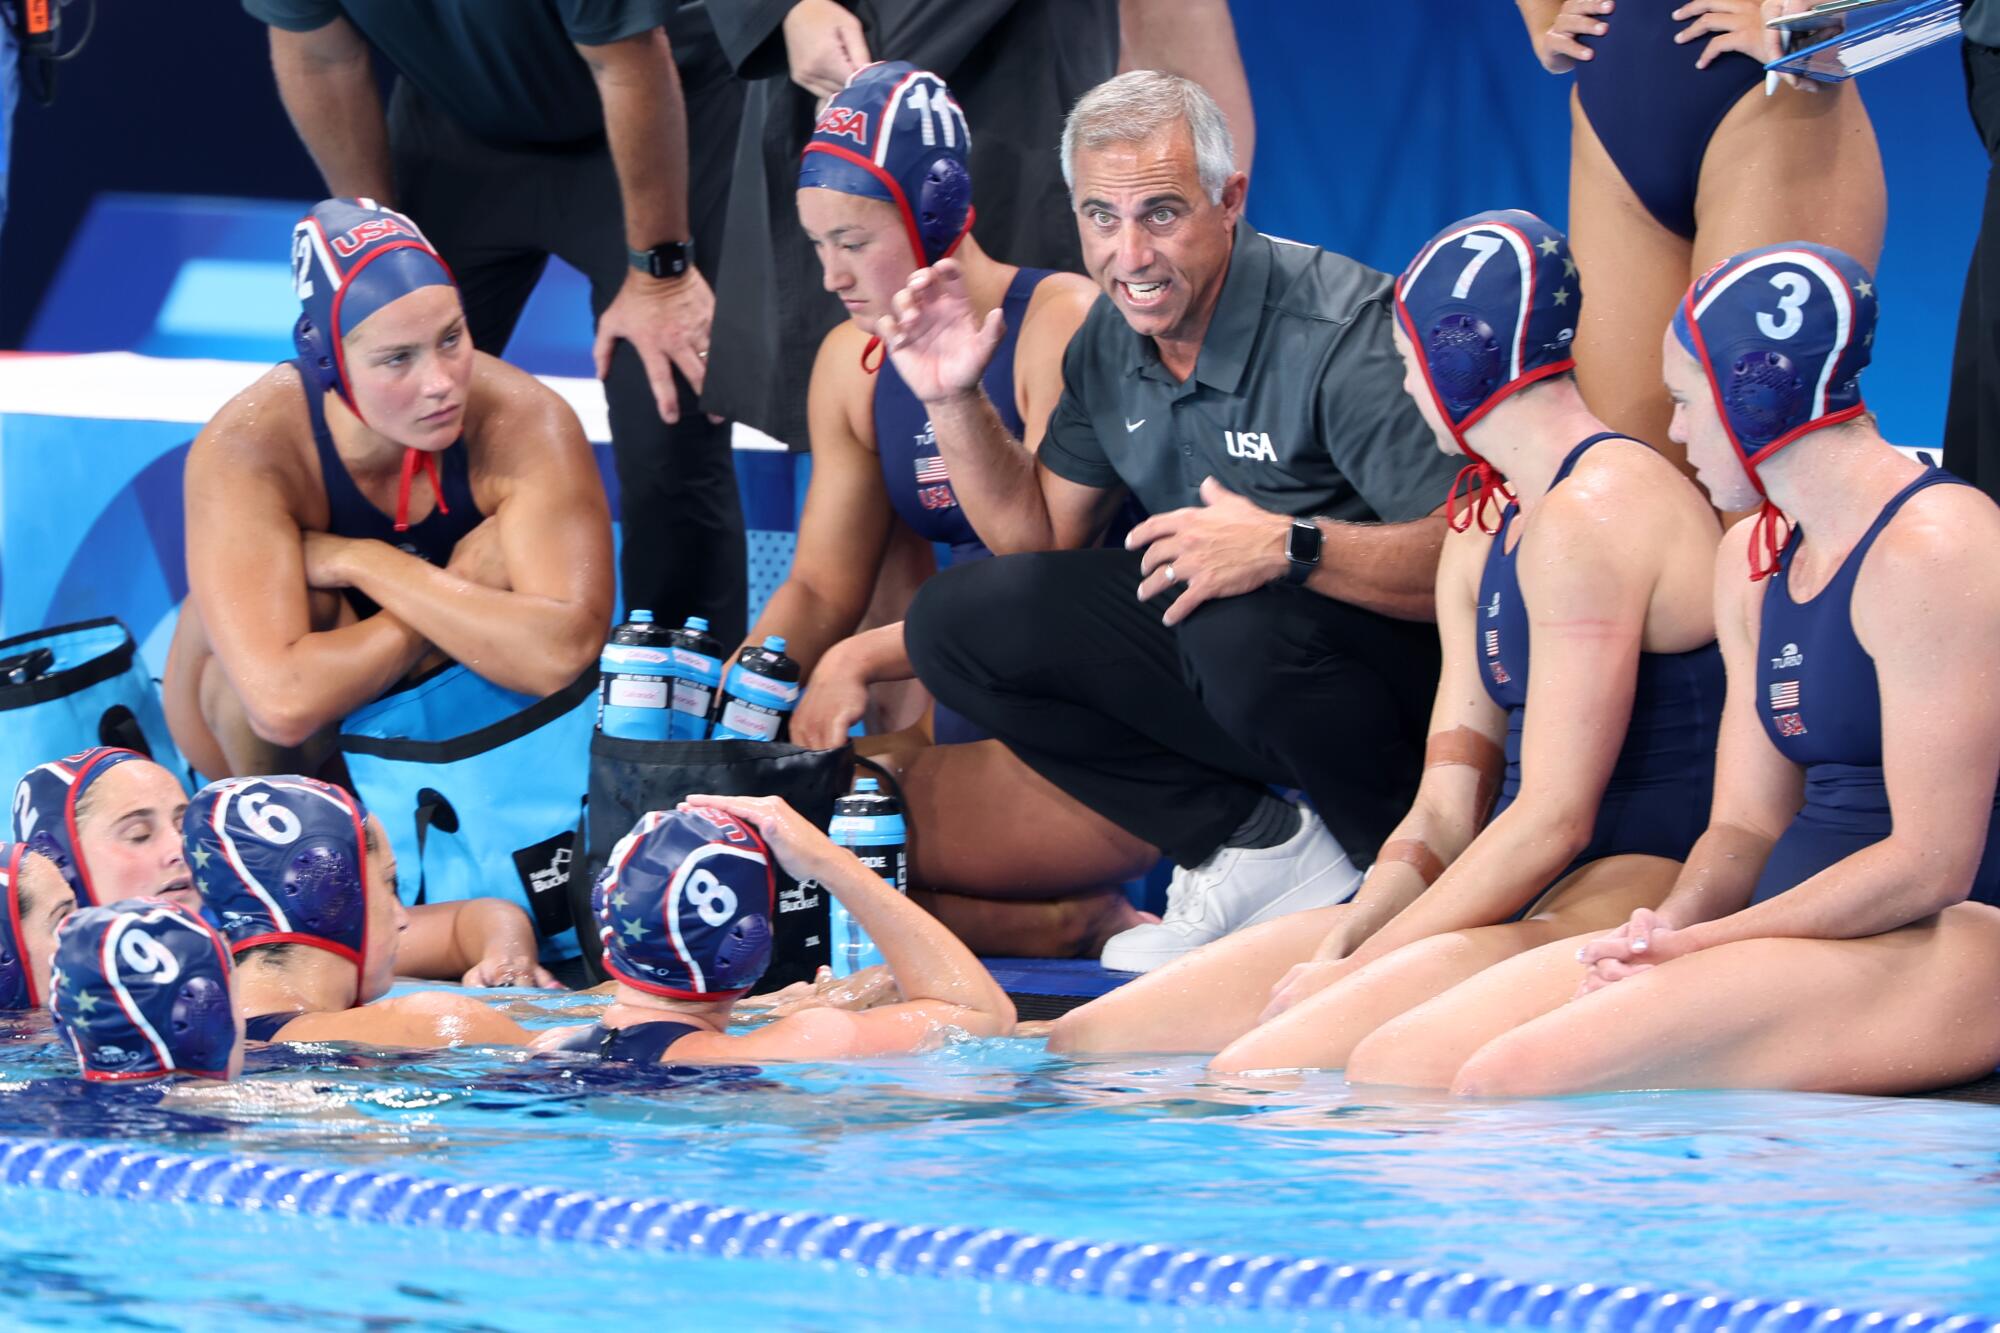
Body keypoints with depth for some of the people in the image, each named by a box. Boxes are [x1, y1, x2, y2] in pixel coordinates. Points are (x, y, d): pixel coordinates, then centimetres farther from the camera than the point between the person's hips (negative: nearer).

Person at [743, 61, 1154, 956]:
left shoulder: (1063, 328, -13)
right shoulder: (853, 364, 10)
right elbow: (823, 588, 12)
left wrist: (861, 661, -24)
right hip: (970, 730, 8)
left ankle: (1090, 923, -8)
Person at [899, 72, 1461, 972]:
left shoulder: (1343, 329, -22)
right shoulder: (1111, 341, 2)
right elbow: (1040, 533, 13)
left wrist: (1291, 547, -42)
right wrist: (955, 401, -1)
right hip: (1203, 646, 8)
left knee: (1241, 625, -39)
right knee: (956, 622, -3)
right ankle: (1263, 852, -4)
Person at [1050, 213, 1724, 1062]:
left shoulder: (1590, 516, -12)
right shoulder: (1480, 537, 21)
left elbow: (1555, 816, -17)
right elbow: (1443, 813, 15)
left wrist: (1361, 970, -15)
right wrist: (1341, 947, -4)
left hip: (1622, 898, -10)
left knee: (1251, 1072, -32)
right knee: (1083, 1039, -1)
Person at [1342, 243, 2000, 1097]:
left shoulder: (1930, 550, -13)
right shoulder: (1754, 560, 18)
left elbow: (1930, 865, -17)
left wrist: (1700, 945, -16)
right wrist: (1674, 924, -7)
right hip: (1794, 932, 9)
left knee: (1511, 1083, -29)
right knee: (1392, 1064, -8)